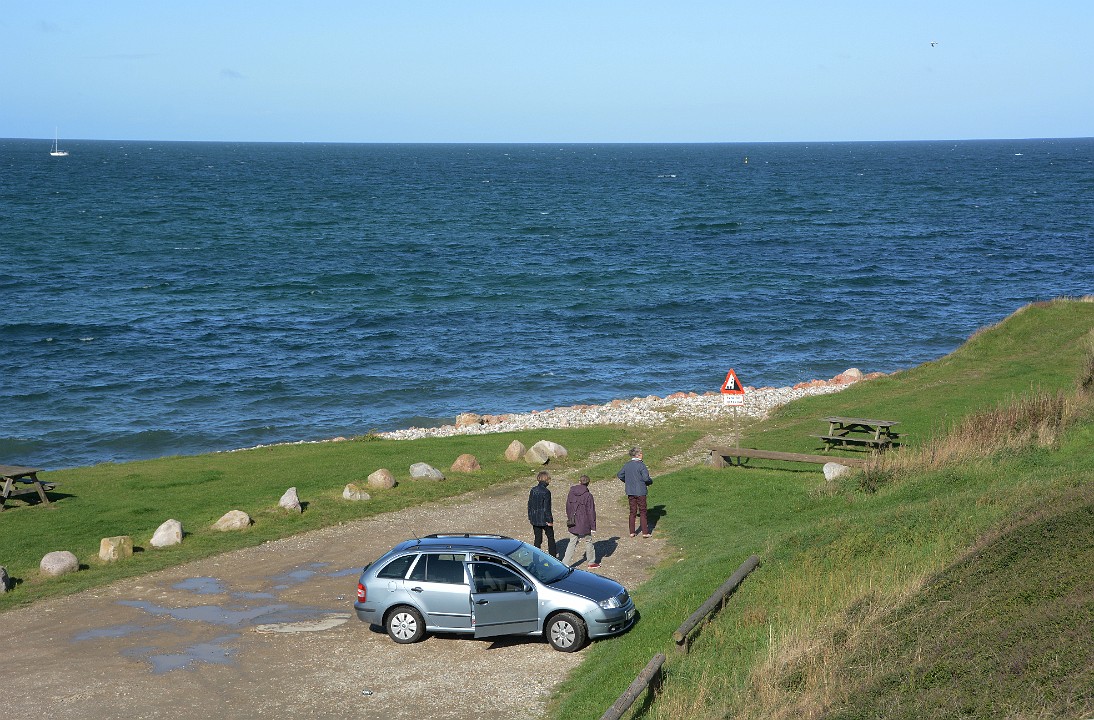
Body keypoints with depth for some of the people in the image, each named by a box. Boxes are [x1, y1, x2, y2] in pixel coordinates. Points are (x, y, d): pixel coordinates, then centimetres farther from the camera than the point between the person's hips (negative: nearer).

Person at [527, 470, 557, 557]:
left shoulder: (533, 490, 1)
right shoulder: (546, 492, -18)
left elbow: (530, 505, 8)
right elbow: (547, 508, -17)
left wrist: (530, 517, 18)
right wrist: (550, 520, -11)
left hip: (535, 519, 5)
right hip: (544, 519, -5)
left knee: (537, 539, 12)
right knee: (550, 537, 13)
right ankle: (553, 556, 19)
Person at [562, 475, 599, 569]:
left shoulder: (571, 493, -1)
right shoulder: (588, 496, -15)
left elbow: (568, 508, 10)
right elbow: (591, 512, -11)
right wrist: (593, 527, -5)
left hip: (573, 525, 4)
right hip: (584, 525, -4)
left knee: (572, 543, 12)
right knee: (588, 541, 15)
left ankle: (565, 563, 5)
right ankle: (591, 563, 26)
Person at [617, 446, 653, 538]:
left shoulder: (627, 465, 4)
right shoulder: (641, 465, -15)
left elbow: (619, 475, 11)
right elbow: (646, 478, -21)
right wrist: (650, 482, 0)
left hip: (630, 492, 5)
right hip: (640, 491, -5)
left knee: (632, 512, 12)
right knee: (642, 512, 4)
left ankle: (632, 532, 13)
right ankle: (645, 532, 5)